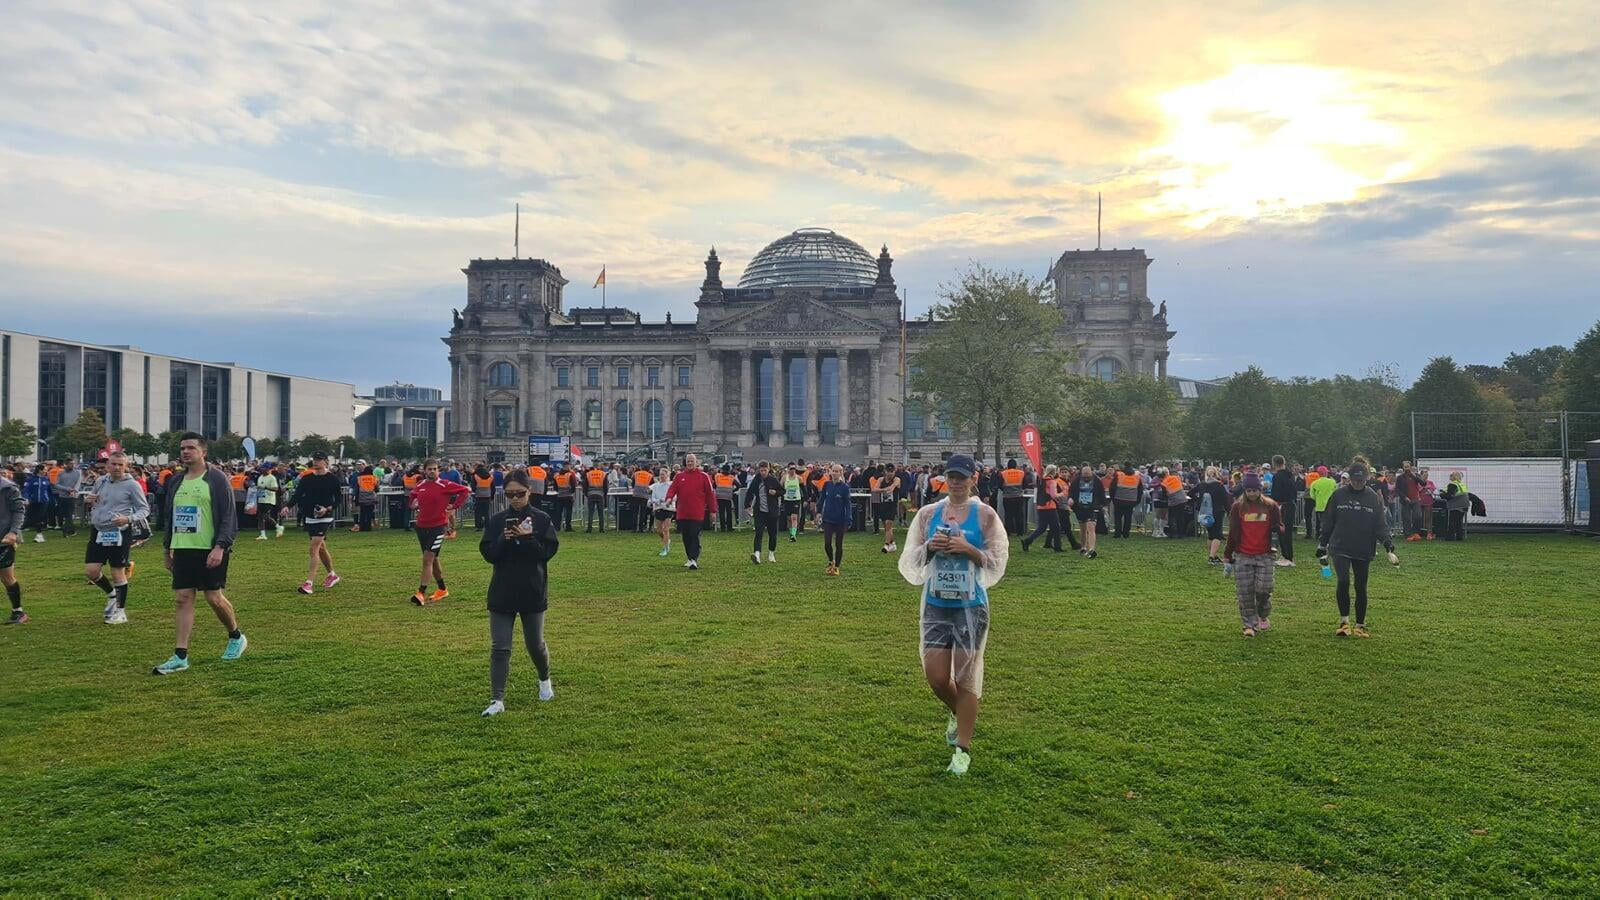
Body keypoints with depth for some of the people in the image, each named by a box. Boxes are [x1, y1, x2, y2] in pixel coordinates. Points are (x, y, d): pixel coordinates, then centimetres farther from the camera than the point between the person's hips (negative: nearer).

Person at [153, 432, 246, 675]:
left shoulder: (217, 479, -6)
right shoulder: (175, 480, 13)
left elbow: (228, 516, -10)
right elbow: (169, 516, 22)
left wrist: (220, 547, -19)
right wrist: (166, 548, 19)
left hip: (210, 550, -5)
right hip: (182, 549, 6)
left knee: (214, 597, -2)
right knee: (183, 598, 2)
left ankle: (236, 637, 22)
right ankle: (180, 657, 5)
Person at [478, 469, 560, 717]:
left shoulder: (542, 520, -4)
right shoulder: (496, 521, 1)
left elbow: (548, 551, -11)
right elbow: (488, 554, -4)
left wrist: (527, 538, -22)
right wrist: (503, 540, -21)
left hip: (533, 592, -1)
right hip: (502, 593, 1)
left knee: (535, 644, 13)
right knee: (499, 648, -2)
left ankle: (545, 680, 40)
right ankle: (497, 700, 2)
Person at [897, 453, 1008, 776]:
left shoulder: (985, 515, -4)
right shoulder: (928, 513, 4)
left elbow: (997, 563, -5)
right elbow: (910, 561, 5)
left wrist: (968, 549, -19)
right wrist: (930, 547, -14)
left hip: (971, 606, -3)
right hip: (935, 605, 3)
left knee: (966, 677, 2)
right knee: (935, 676, 4)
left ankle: (963, 749, 16)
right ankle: (958, 713, 38)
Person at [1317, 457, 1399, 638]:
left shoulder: (1373, 497, 0)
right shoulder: (1338, 495, -1)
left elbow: (1381, 525, 0)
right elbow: (1327, 522, 5)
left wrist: (1389, 546, -13)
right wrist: (1322, 547, 6)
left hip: (1364, 550, 1)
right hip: (1340, 548, -1)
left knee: (1361, 587, 7)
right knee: (1343, 581, -19)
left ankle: (1360, 625, 22)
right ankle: (1344, 621, -4)